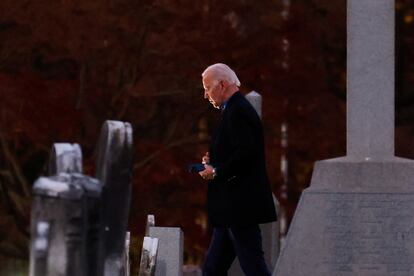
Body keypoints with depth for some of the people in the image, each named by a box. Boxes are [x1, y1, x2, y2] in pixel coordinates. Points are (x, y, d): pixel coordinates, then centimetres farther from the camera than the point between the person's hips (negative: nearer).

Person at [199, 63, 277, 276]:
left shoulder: (238, 111, -14)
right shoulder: (237, 109, 18)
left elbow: (246, 153, -25)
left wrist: (216, 172, -15)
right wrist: (213, 160, 10)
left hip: (240, 207, -11)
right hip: (233, 210, 11)